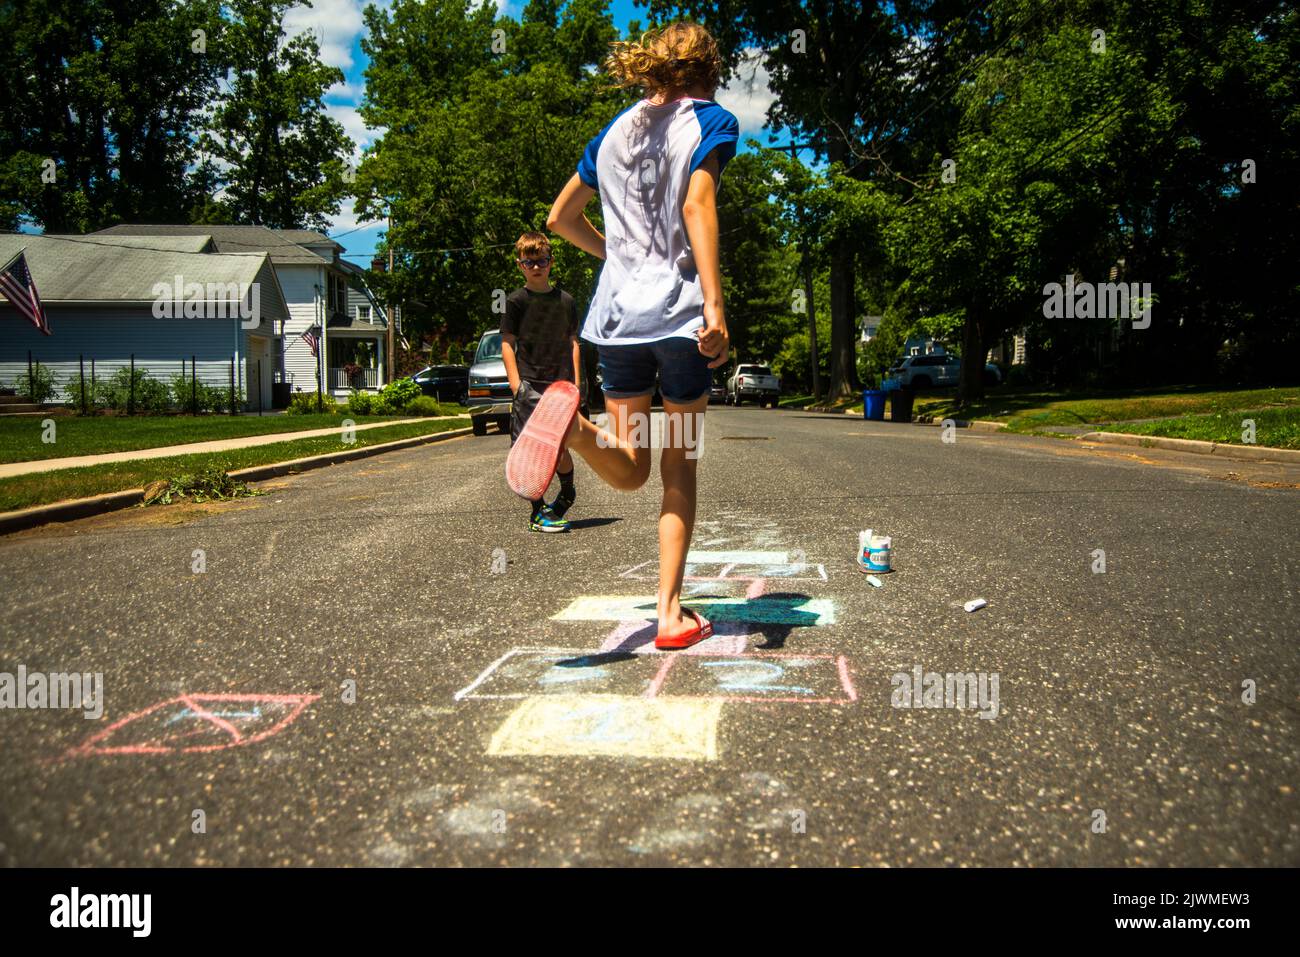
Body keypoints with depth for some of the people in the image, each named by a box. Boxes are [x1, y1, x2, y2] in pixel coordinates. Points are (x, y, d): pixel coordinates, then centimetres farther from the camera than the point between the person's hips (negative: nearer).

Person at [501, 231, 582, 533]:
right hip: (529, 385, -2)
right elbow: (507, 343, 1)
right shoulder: (516, 301, 3)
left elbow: (573, 343, 14)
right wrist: (515, 383, -8)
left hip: (561, 384, 2)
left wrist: (575, 382, 7)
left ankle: (567, 493, 31)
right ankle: (538, 511, 8)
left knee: (558, 446, 2)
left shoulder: (565, 301, 11)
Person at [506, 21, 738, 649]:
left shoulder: (614, 132, 19)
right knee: (679, 472, 7)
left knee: (630, 472, 10)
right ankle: (671, 614, 8)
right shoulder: (710, 121, 3)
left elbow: (559, 218, 23)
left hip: (617, 314, 4)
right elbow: (697, 205, -15)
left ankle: (576, 425, -24)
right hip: (681, 313, -4)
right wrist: (715, 304, -23)